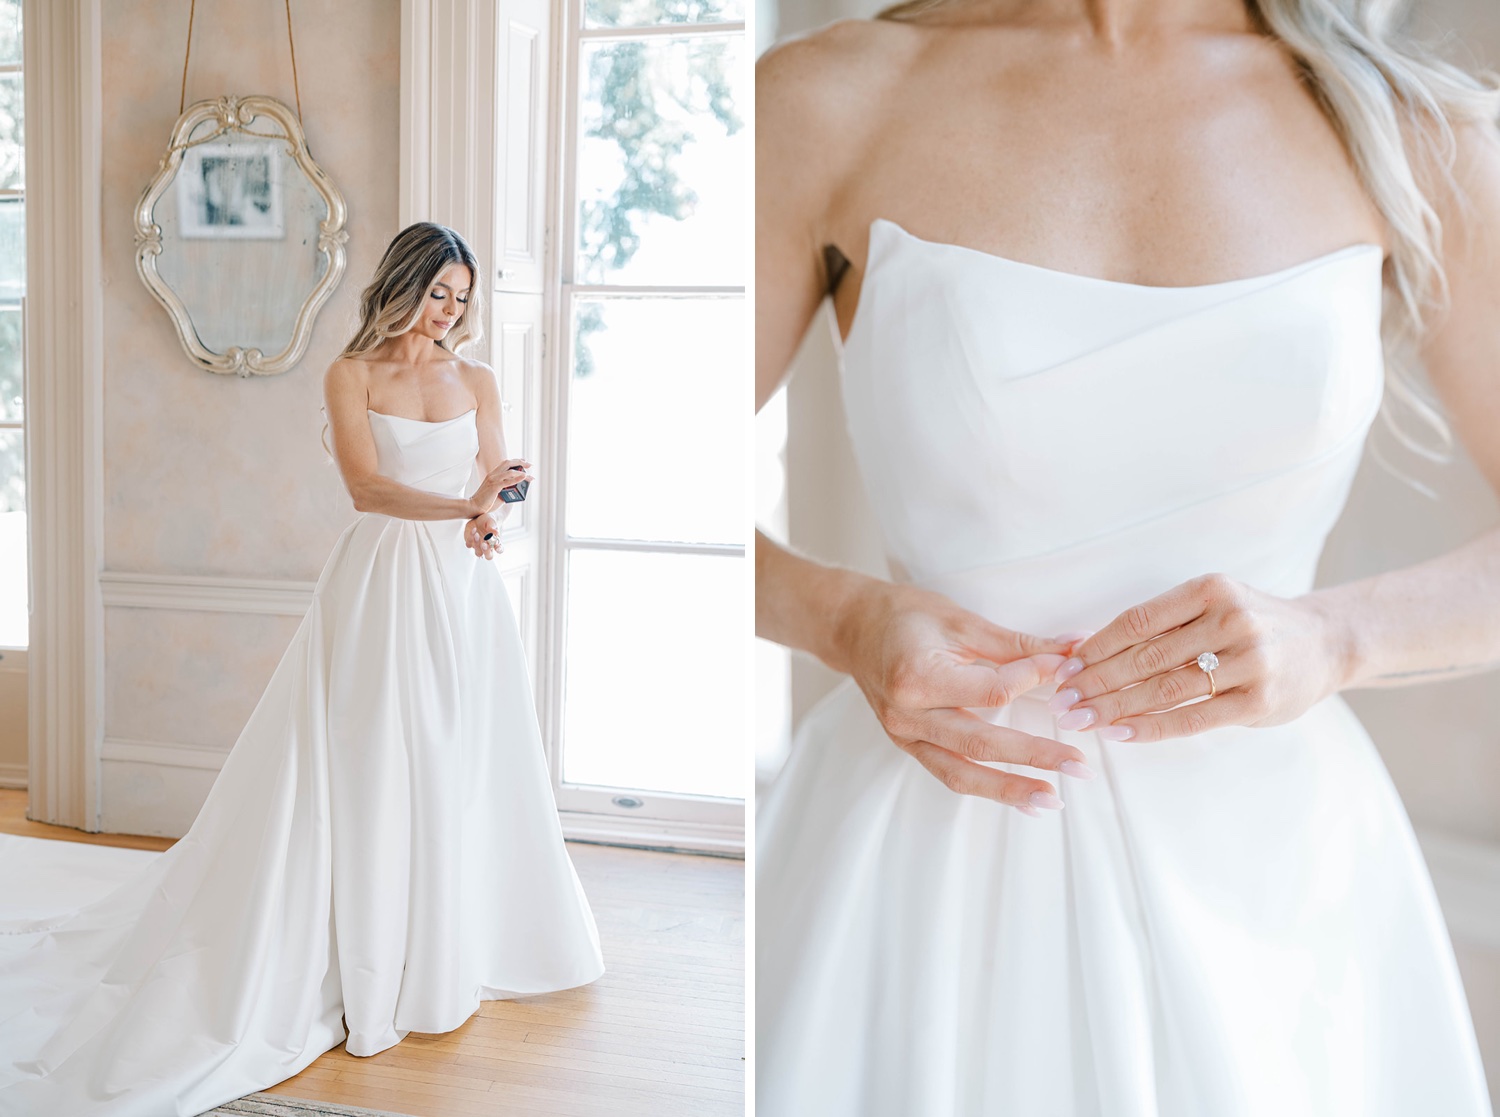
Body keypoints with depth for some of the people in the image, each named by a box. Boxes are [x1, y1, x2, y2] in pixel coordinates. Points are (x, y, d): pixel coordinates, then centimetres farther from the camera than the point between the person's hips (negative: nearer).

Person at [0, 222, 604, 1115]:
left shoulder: (478, 381, 12)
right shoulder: (351, 376, 1)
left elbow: (495, 485, 7)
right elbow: (367, 483, -12)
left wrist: (489, 521, -16)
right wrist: (462, 504, -27)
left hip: (463, 590, 4)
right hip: (380, 585, -3)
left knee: (462, 767, 6)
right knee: (372, 772, -3)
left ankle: (454, 955, 20)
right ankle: (370, 974, 6)